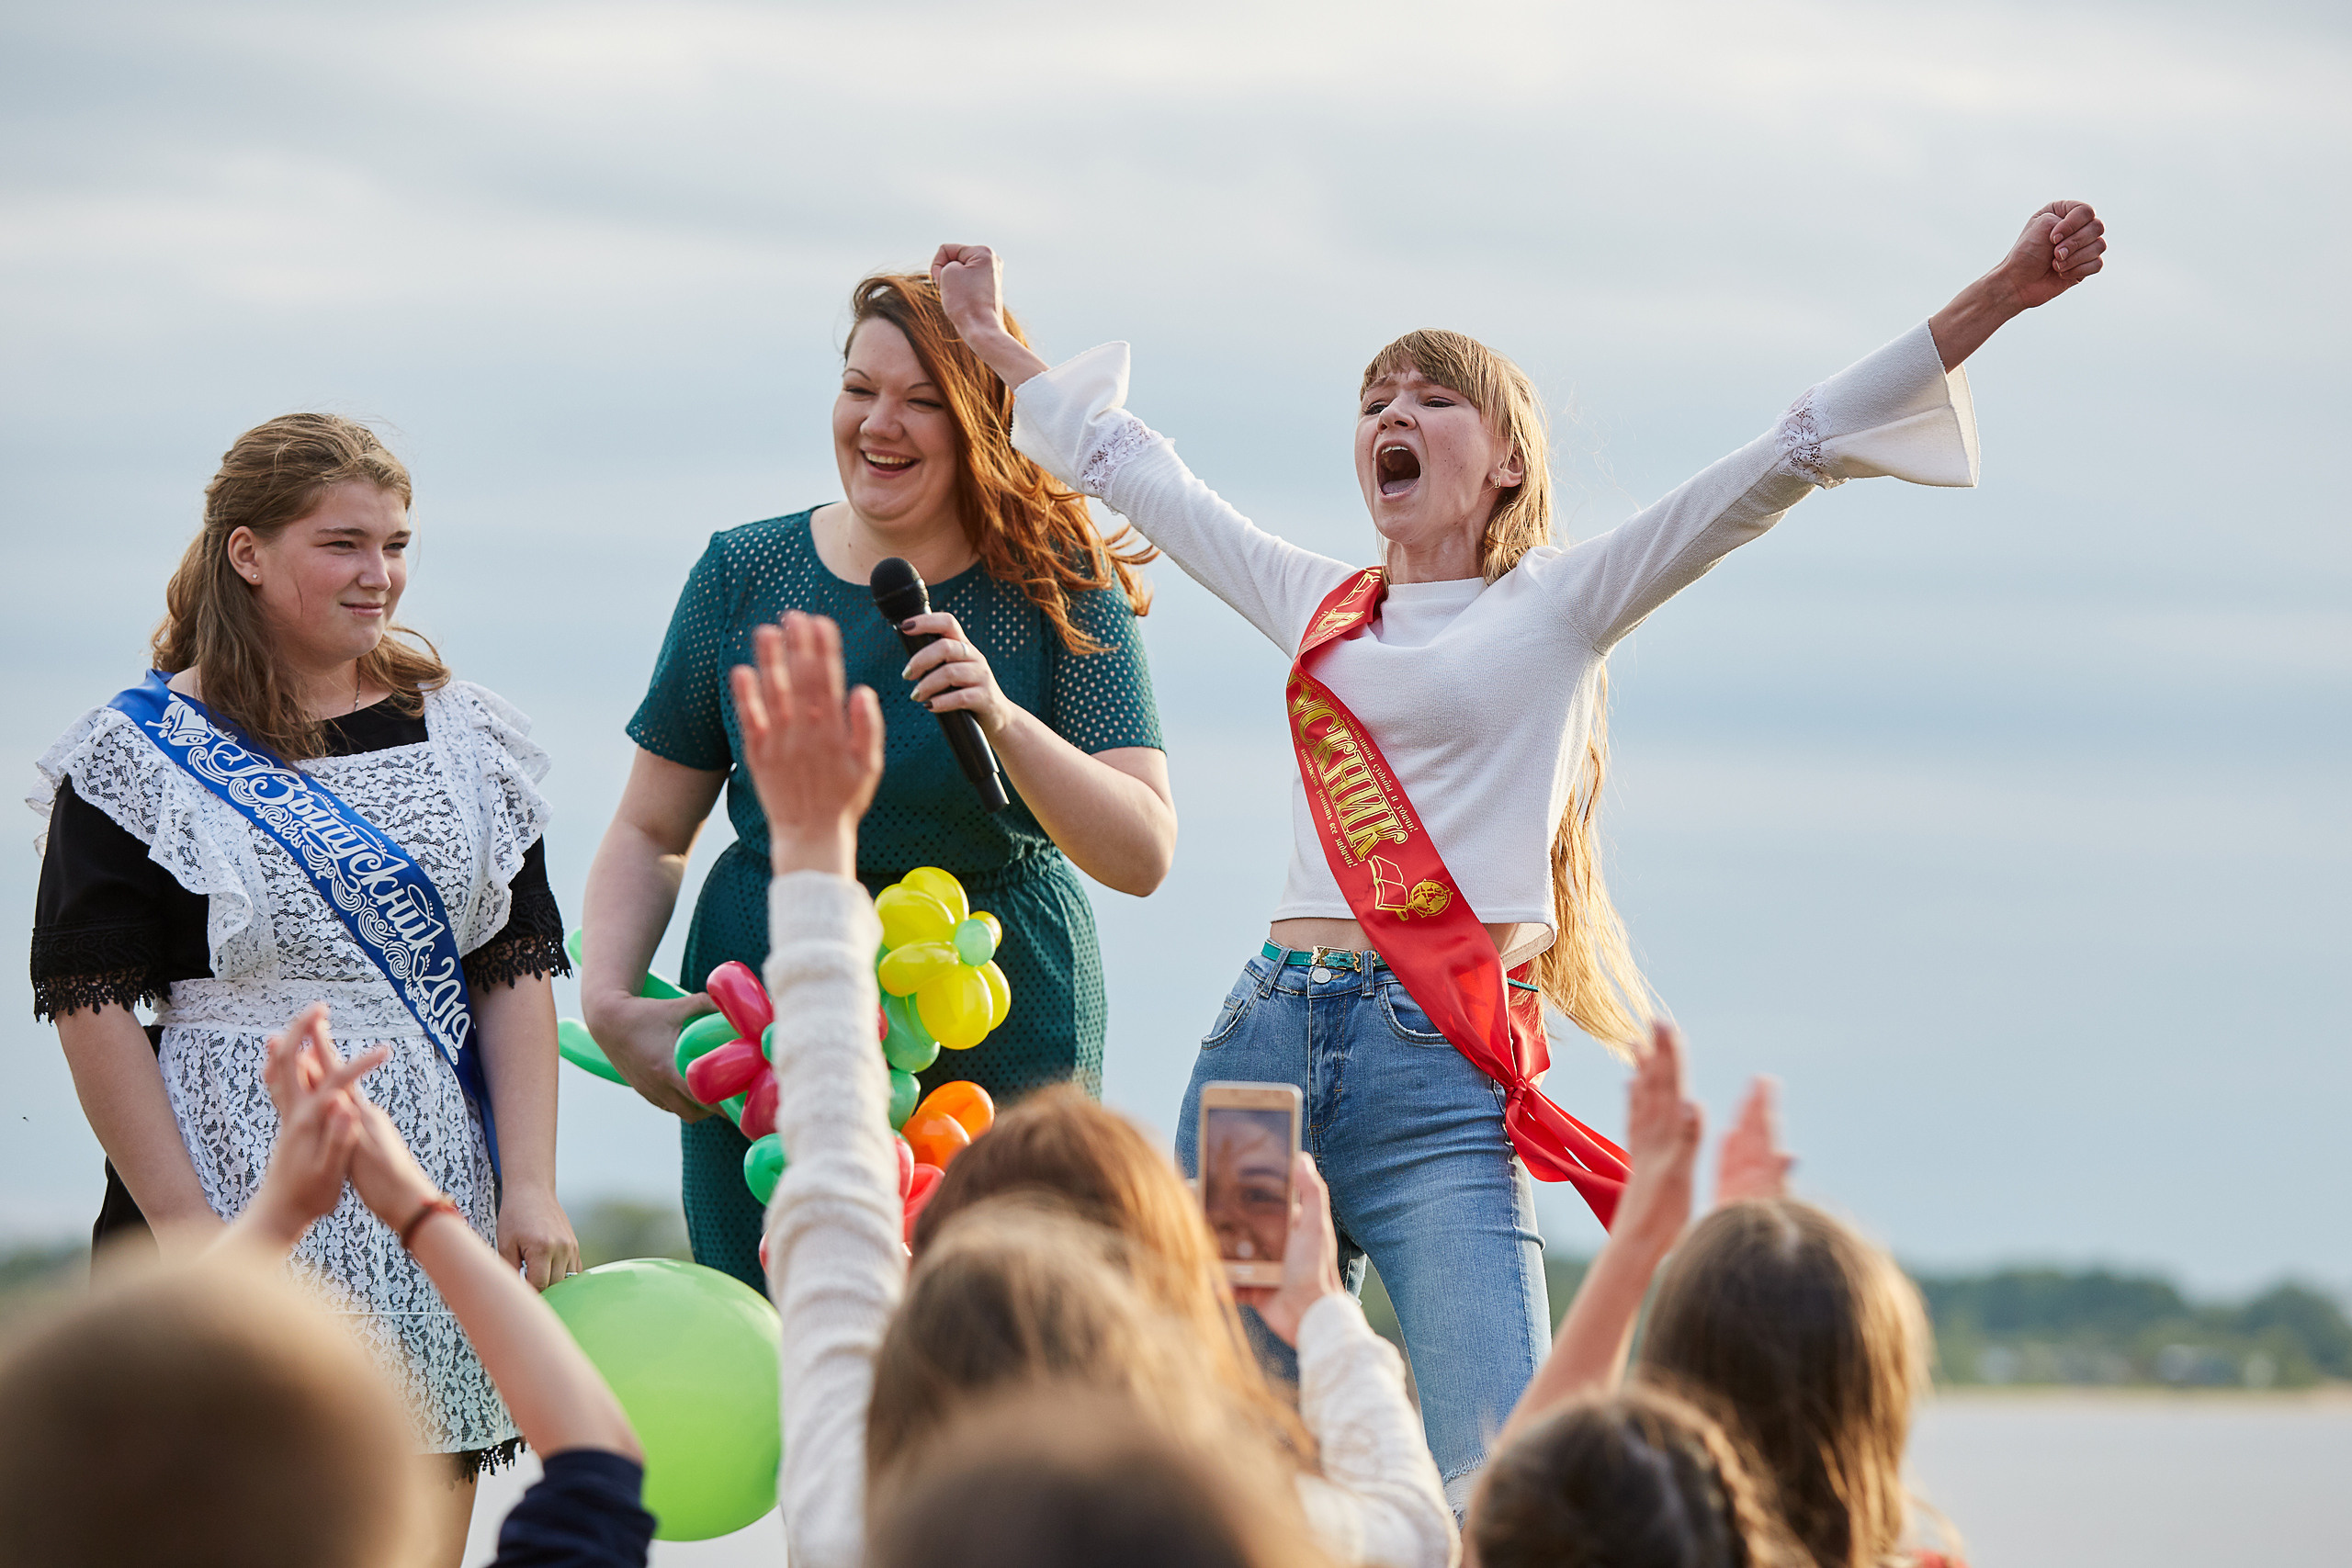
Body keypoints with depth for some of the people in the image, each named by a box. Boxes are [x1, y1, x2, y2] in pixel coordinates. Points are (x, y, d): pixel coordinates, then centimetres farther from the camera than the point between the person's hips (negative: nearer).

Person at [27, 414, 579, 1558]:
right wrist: (181, 1223, -12)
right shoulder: (144, 756, -3)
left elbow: (517, 973, 8)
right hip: (241, 1192, -4)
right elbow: (91, 1005, -6)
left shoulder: (461, 734, 10)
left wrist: (530, 1187, -2)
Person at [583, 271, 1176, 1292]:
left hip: (1004, 1045, -2)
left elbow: (1143, 855, -12)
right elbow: (651, 833, 10)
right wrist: (610, 1004, -7)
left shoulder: (1061, 591, -3)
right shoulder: (744, 575, 3)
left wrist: (1008, 725, -28)